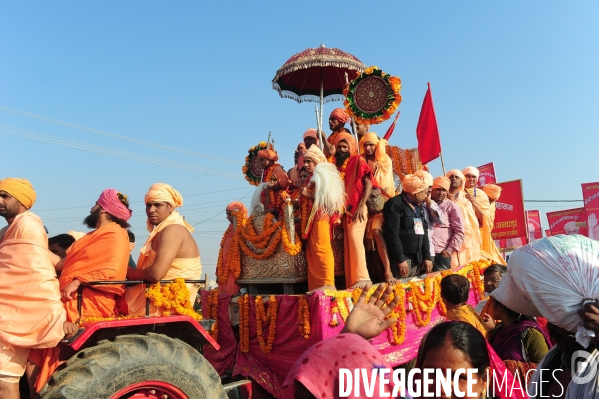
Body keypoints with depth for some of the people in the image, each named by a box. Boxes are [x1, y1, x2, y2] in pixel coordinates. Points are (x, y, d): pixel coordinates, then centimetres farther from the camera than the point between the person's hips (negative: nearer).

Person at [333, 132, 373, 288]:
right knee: (348, 243, 3)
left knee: (355, 238, -21)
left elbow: (369, 183, -8)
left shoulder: (358, 160, 0)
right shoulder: (337, 164, 16)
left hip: (357, 209, -6)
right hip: (346, 210, 6)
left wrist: (361, 206, -17)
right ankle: (351, 281, 5)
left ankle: (362, 277, -21)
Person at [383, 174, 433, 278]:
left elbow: (423, 232, 19)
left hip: (417, 259, 8)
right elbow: (393, 234, -16)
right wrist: (401, 259, -18)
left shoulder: (419, 206, 17)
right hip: (402, 259, -8)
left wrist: (427, 257, 11)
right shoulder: (395, 204, -10)